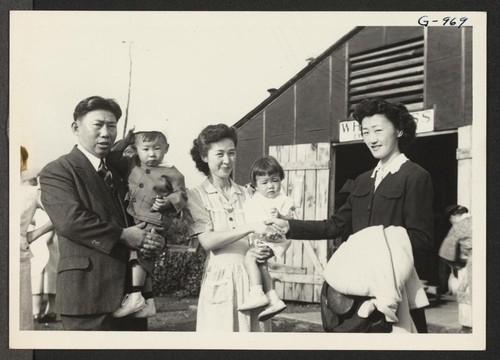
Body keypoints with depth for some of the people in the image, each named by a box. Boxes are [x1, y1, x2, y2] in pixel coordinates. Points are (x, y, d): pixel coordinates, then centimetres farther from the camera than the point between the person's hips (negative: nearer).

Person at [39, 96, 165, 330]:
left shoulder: (120, 170, 20)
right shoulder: (57, 171, -2)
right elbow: (70, 219, -18)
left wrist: (155, 240, -3)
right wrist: (122, 235, -15)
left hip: (134, 289, 7)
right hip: (88, 293, -7)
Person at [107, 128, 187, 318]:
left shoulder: (171, 173, -3)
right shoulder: (131, 165, 9)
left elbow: (181, 195, 1)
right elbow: (112, 159, 11)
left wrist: (167, 202, -17)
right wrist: (125, 141, 1)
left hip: (155, 221, -6)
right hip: (133, 220, 6)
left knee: (138, 249, -24)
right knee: (144, 259, 12)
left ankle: (135, 296, -22)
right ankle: (148, 302, 22)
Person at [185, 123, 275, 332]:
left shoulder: (246, 194, 10)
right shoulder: (196, 195, 1)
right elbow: (207, 241, -12)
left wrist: (266, 251, -13)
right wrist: (250, 228, -20)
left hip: (253, 277, 3)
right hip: (221, 281, -3)